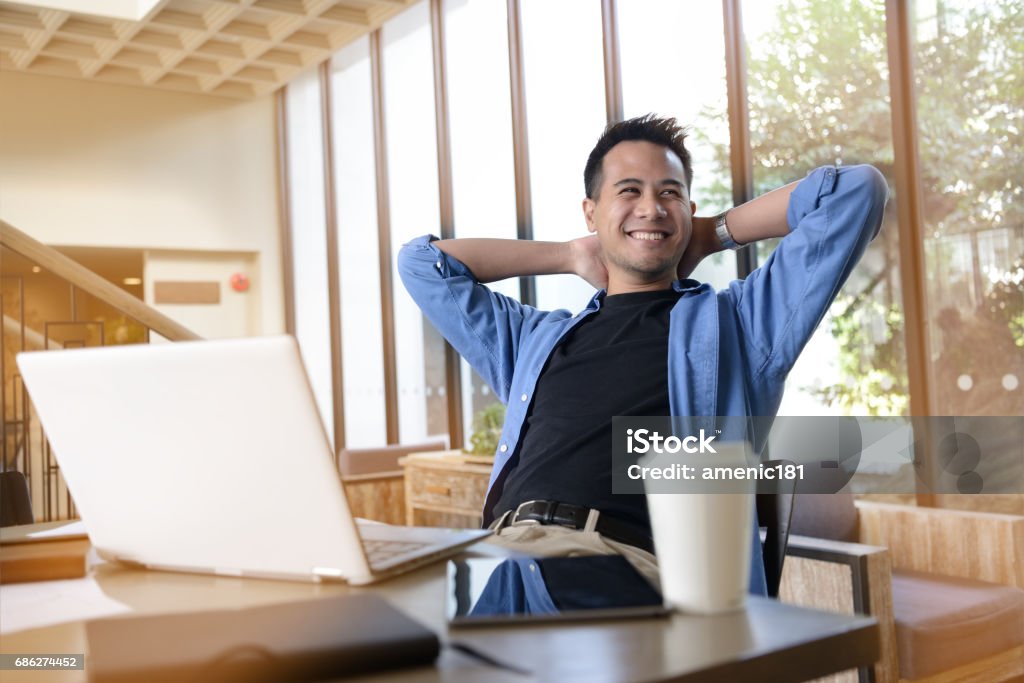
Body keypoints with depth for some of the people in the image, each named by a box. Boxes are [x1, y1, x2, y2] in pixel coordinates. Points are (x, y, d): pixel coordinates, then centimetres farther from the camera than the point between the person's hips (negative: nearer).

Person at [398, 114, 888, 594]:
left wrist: (715, 234, 24)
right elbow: (422, 262, 36)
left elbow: (856, 190, 16)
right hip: (499, 556, 3)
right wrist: (570, 255, 32)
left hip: (630, 560, -3)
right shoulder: (534, 339, 28)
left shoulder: (733, 322, 18)